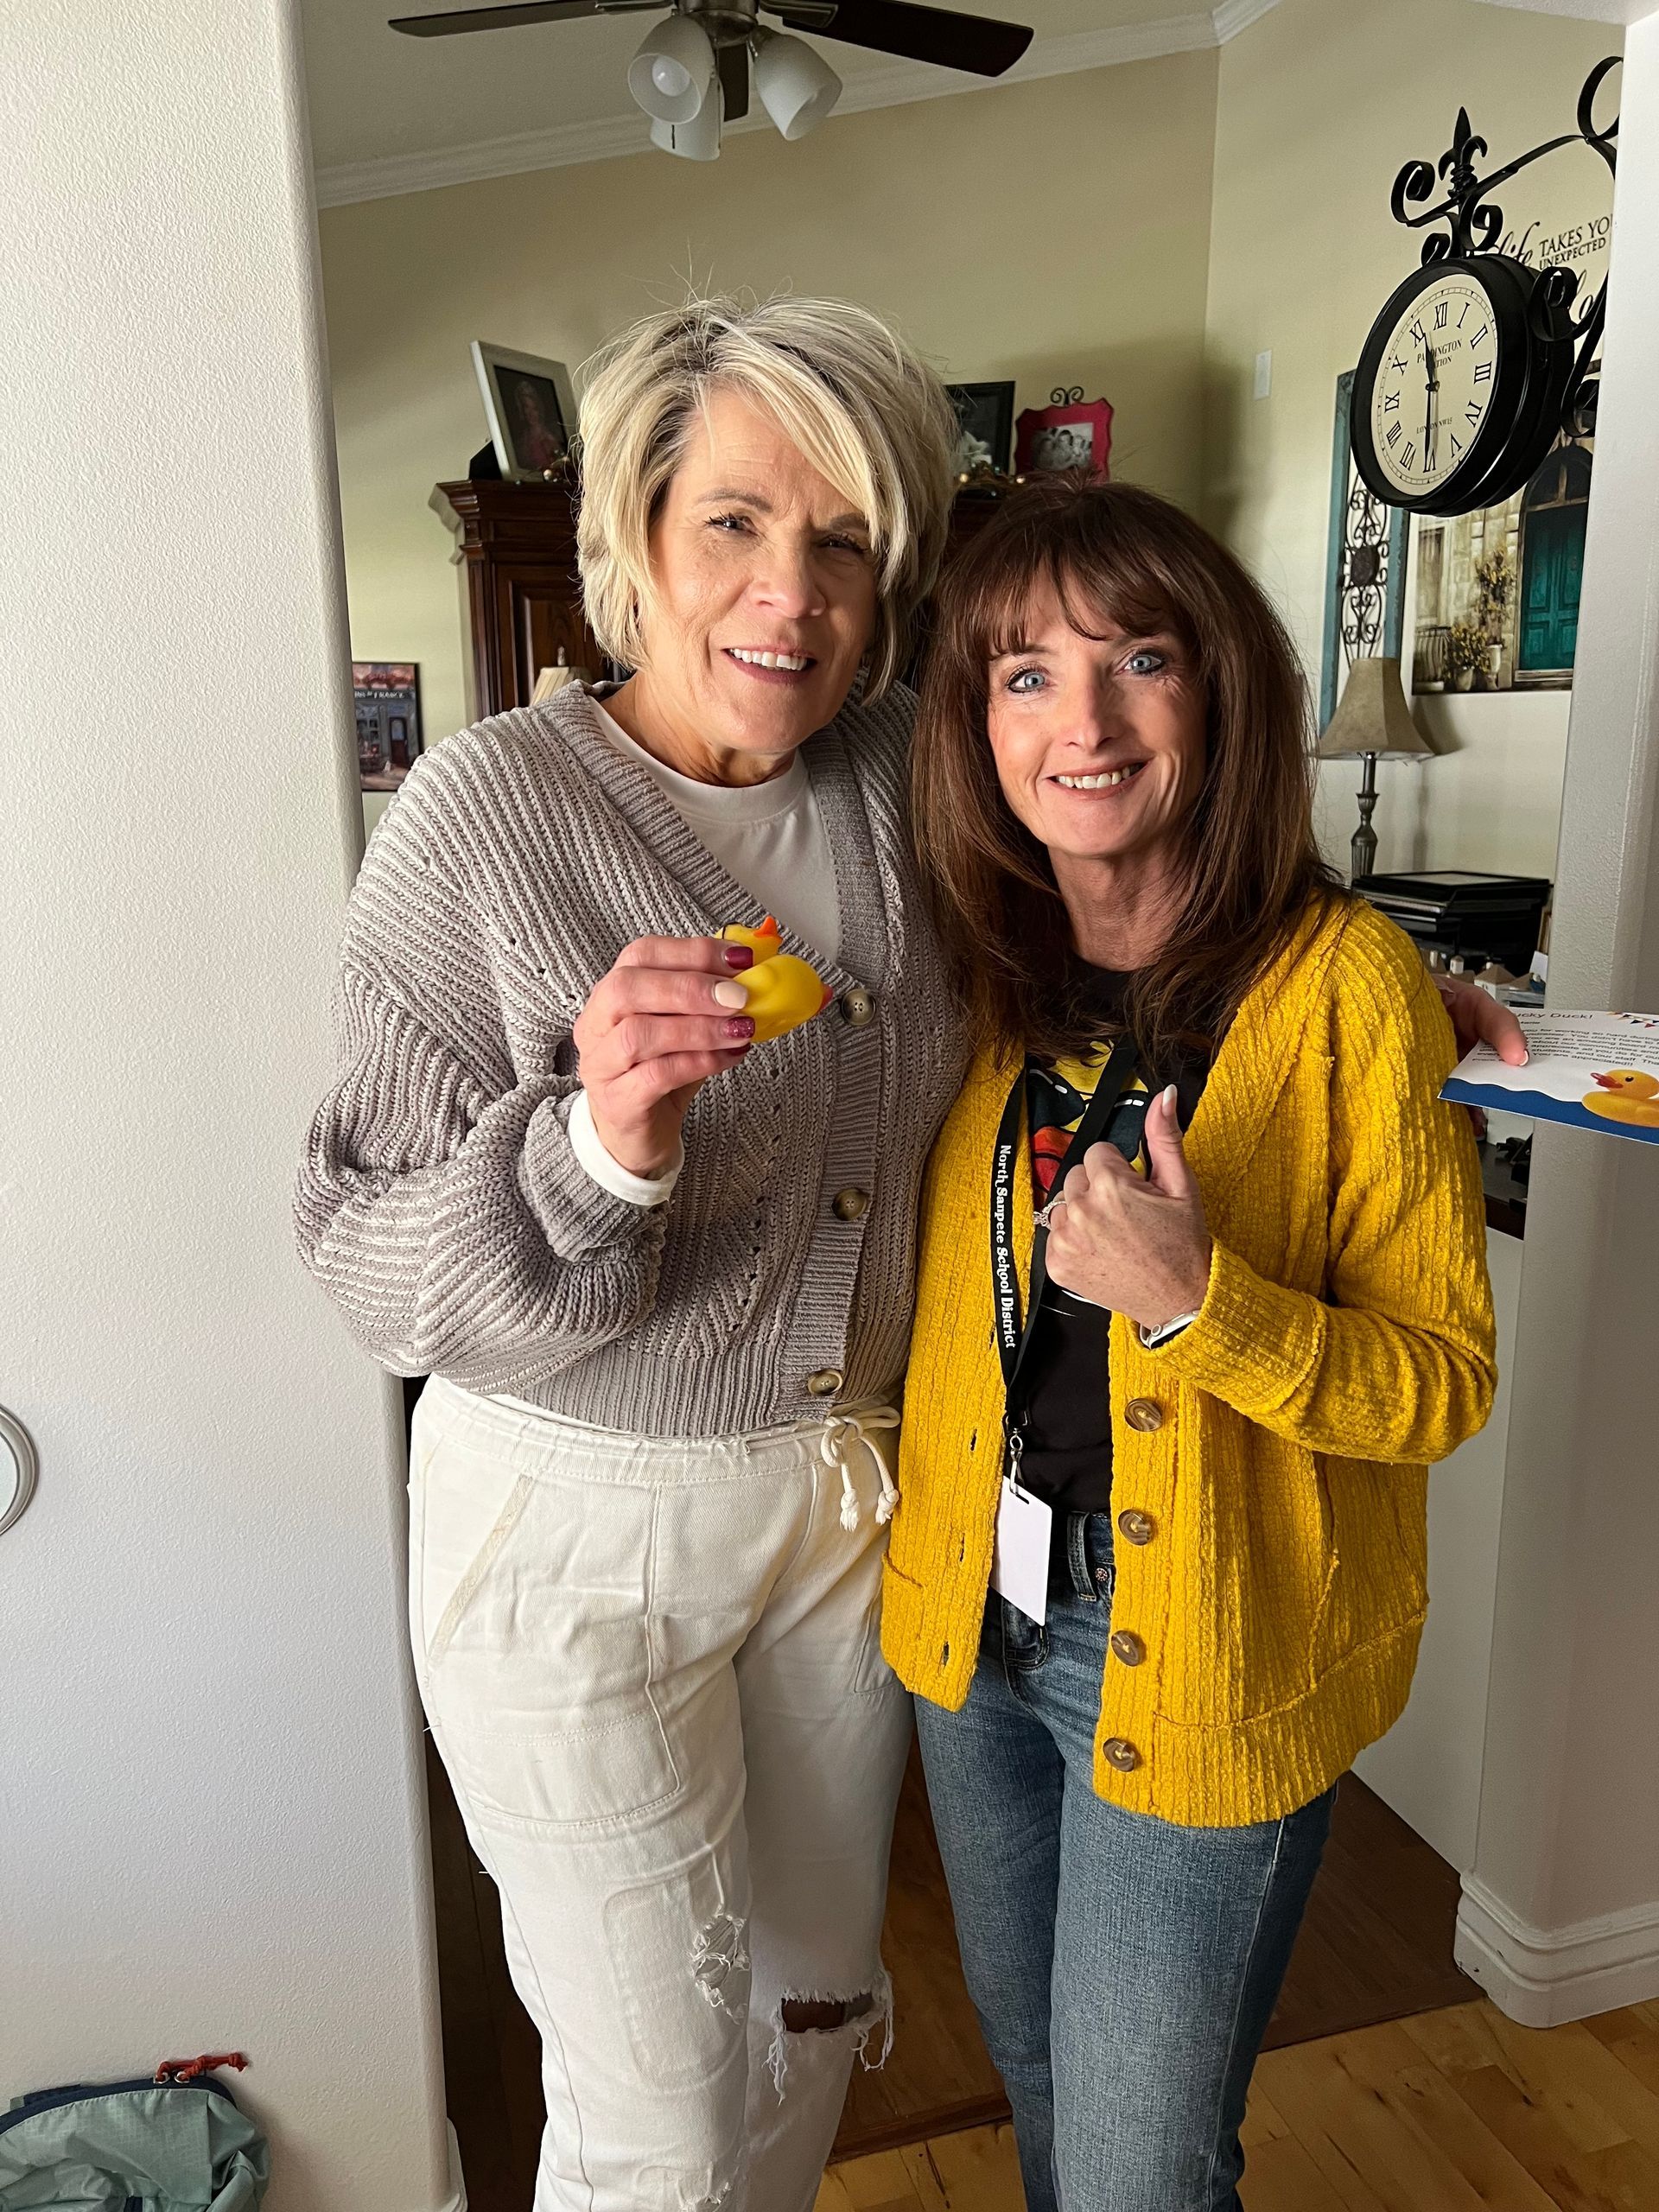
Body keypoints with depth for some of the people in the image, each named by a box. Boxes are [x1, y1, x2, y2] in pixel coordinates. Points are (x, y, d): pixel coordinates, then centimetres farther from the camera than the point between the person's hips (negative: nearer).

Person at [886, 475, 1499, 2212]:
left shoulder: (1344, 983, -18)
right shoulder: (983, 970, -2)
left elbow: (1445, 1381, -14)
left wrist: (1199, 1298, -30)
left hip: (1204, 1657, -5)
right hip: (978, 1614, 5)